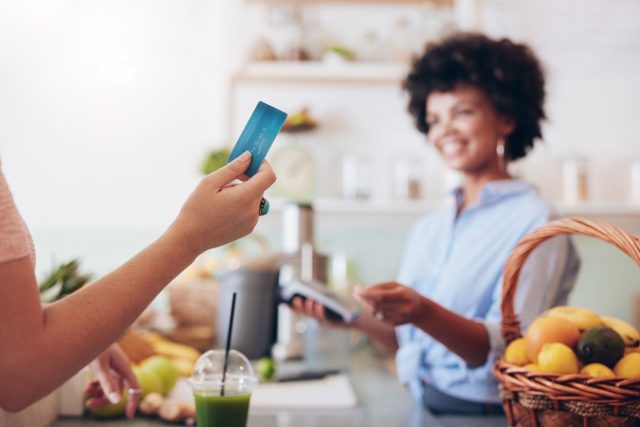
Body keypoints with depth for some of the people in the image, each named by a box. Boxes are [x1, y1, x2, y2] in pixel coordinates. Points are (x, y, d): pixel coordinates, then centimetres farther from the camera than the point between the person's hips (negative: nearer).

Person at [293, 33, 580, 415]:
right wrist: (355, 317, -2)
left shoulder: (533, 223, -7)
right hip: (422, 408, 5)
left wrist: (422, 312, -30)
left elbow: (506, 351, -16)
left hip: (486, 412, -5)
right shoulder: (428, 229, 12)